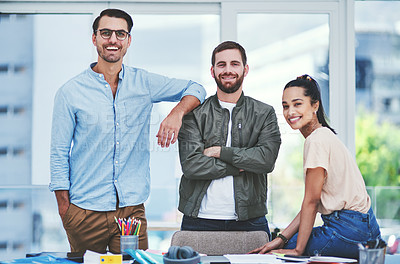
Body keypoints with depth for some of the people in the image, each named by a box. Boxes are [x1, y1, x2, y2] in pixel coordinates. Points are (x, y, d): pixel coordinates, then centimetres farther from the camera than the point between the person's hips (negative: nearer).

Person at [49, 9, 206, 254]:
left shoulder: (144, 83, 5)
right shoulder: (71, 92, 0)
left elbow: (195, 89, 14)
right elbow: (59, 155, 1)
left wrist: (176, 114, -8)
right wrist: (64, 207, -4)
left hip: (132, 208, 2)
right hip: (85, 210, -1)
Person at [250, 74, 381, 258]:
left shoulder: (317, 140, -15)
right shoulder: (323, 136, 14)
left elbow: (311, 201, -14)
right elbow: (311, 202, 13)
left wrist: (298, 250, -8)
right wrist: (282, 238, 9)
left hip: (349, 229, -10)